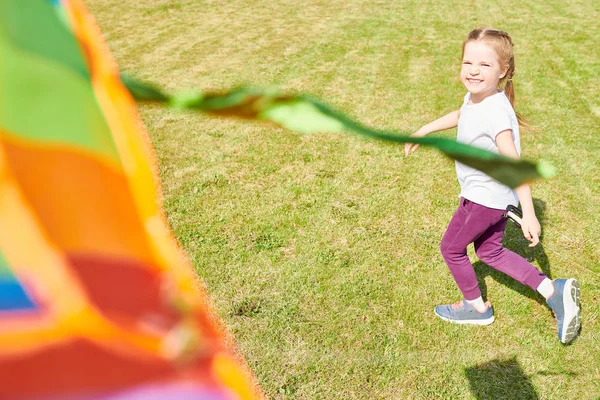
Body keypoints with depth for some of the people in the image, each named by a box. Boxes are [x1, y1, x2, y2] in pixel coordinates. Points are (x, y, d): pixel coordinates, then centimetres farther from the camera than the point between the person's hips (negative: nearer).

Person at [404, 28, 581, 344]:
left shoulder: (494, 113, -30)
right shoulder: (475, 96, -4)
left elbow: (513, 165, -34)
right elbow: (458, 116, 20)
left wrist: (529, 214, -35)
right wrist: (423, 132, 27)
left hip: (484, 196, -9)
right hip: (491, 196, 9)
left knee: (451, 248, 12)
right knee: (490, 252, 22)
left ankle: (476, 306, 34)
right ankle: (554, 291, 18)